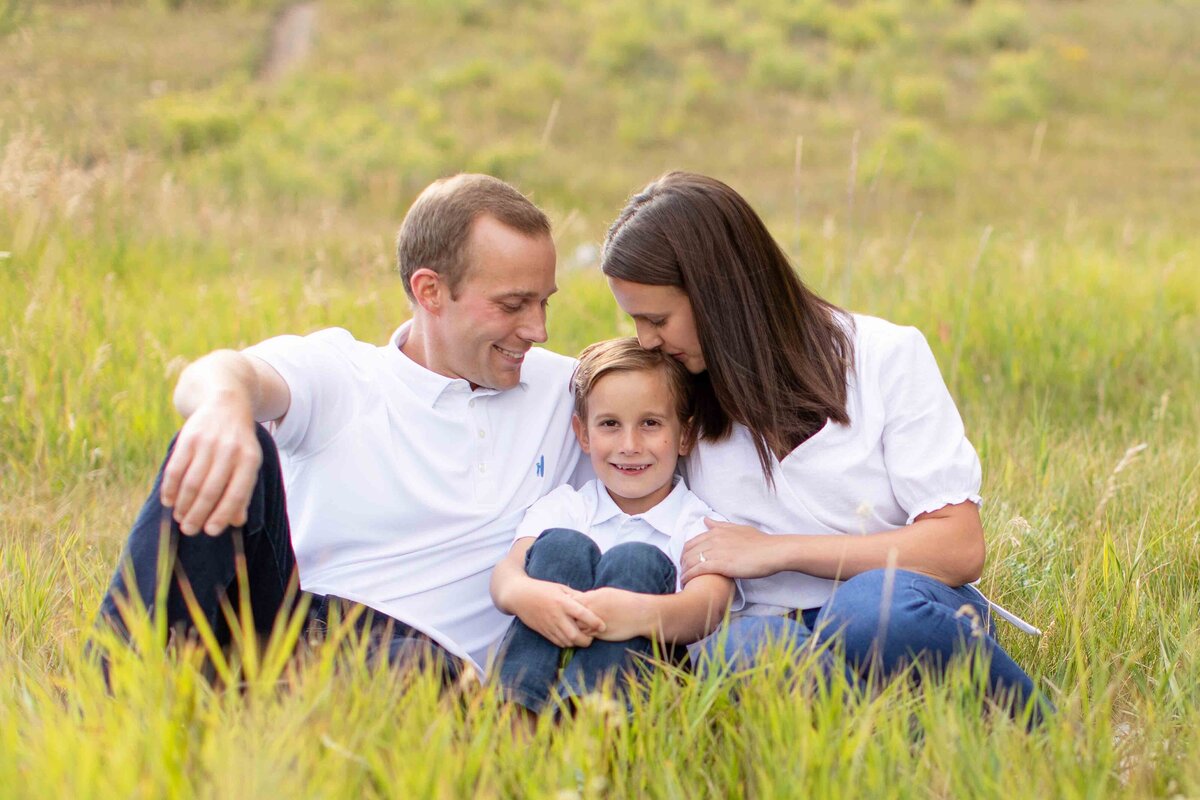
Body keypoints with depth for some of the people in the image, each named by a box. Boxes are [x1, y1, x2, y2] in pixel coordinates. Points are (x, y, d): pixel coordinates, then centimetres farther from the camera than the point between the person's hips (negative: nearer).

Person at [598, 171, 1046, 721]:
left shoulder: (886, 356, -1)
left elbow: (960, 547, -9)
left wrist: (778, 550, -12)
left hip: (904, 613, -2)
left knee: (869, 610, -39)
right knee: (733, 647, -35)